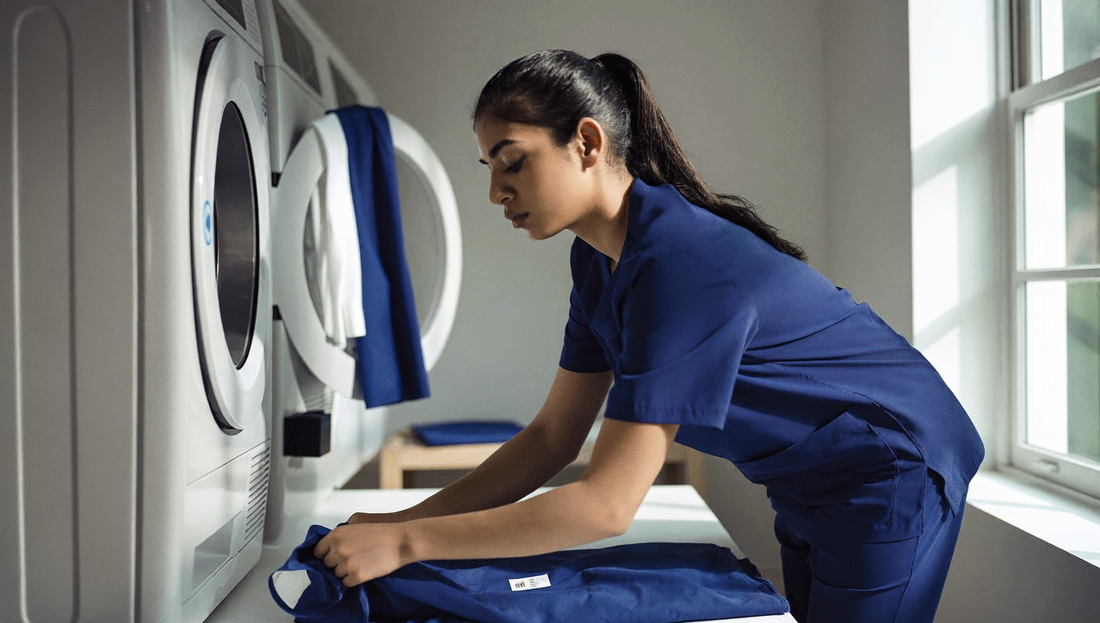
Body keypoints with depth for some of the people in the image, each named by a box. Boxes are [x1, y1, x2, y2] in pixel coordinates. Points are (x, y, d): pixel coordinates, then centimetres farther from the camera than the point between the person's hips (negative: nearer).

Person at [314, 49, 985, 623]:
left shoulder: (680, 262, -32)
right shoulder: (598, 259, -3)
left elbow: (608, 503, -33)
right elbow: (553, 438, 0)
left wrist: (406, 543, -29)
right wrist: (400, 521, -8)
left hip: (892, 471, -8)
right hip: (810, 487, 8)